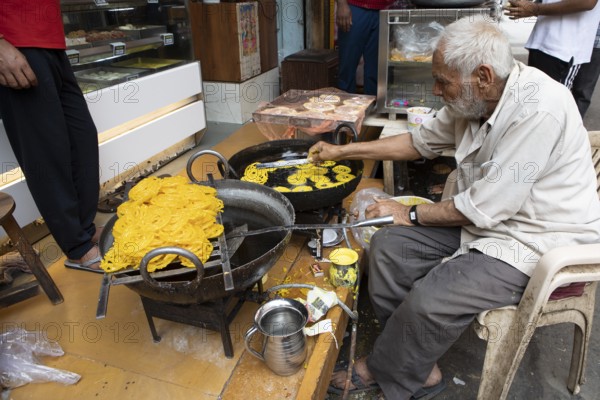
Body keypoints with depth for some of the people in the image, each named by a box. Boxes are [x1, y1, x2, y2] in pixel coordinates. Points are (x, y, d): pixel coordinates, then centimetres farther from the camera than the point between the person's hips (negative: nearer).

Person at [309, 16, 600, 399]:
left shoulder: (536, 110, -28)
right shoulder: (474, 100, -2)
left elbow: (485, 208, -25)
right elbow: (420, 141, 11)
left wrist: (411, 214, -10)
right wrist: (342, 151, 10)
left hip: (534, 243, -8)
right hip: (486, 219, 9)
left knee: (429, 299, -25)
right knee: (388, 246, -4)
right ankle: (421, 369, 8)